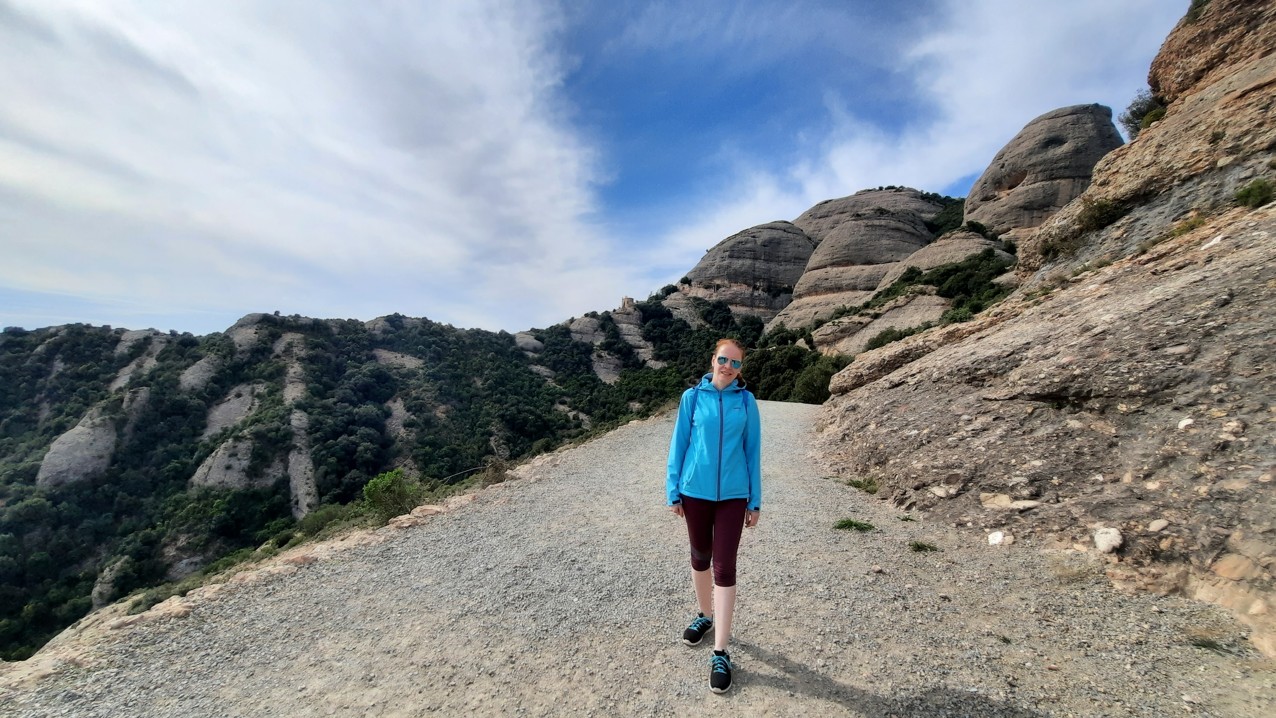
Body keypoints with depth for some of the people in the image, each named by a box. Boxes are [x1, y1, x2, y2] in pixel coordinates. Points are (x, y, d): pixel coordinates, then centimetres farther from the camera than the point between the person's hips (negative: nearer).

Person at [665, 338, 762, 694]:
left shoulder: (746, 401, -3)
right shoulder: (693, 396, -4)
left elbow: (753, 451, 2)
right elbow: (679, 444, 0)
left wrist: (755, 501, 3)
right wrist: (673, 491, 0)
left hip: (732, 494, -1)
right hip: (695, 491, 1)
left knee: (724, 567, 2)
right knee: (700, 557, 19)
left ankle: (720, 653, 16)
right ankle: (705, 615, 44)